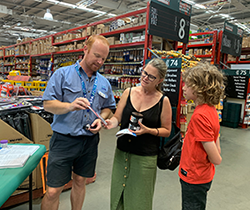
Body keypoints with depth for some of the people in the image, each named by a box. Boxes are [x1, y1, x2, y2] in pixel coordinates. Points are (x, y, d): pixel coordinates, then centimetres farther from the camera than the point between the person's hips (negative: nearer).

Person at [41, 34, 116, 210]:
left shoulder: (104, 83, 7)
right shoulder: (63, 74, -5)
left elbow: (108, 107, 15)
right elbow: (48, 104, -9)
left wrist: (101, 119, -6)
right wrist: (70, 106, -26)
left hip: (90, 141, 4)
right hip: (64, 139, -4)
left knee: (80, 182, 20)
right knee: (53, 191, 1)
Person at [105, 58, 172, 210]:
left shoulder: (163, 101, -7)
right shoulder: (129, 92, 0)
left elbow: (167, 130, -2)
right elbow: (117, 117, 3)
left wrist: (148, 130, -18)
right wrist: (112, 122, -19)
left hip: (145, 157, -3)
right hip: (122, 152, 3)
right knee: (118, 195, 18)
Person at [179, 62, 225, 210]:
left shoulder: (199, 116, -28)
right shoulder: (211, 110, 0)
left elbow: (216, 159, -25)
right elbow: (218, 150, 7)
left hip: (194, 179, -8)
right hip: (203, 176, 8)